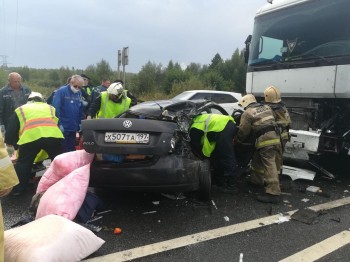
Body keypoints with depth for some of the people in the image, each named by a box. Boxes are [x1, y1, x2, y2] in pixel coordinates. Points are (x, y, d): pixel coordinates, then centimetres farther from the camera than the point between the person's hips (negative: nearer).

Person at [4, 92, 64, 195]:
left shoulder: (20, 109, 31)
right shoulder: (50, 108, 36)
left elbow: (12, 129, 30)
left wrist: (12, 144, 46)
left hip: (30, 137, -1)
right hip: (53, 135, 2)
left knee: (23, 163, 19)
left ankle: (18, 189, 27)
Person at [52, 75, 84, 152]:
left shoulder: (79, 93, 9)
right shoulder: (61, 91, -9)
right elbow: (55, 108, -15)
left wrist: (80, 124, 11)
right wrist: (58, 123, -18)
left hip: (73, 128, 6)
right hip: (63, 128, -6)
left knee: (71, 150, 15)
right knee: (62, 150, 2)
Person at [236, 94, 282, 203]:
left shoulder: (247, 113, 0)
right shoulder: (266, 107, 21)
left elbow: (243, 131, 2)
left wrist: (237, 141, 18)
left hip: (265, 140, -9)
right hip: (275, 137, 9)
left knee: (269, 165, -12)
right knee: (257, 159, 24)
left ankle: (273, 192, -13)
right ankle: (256, 179, 37)